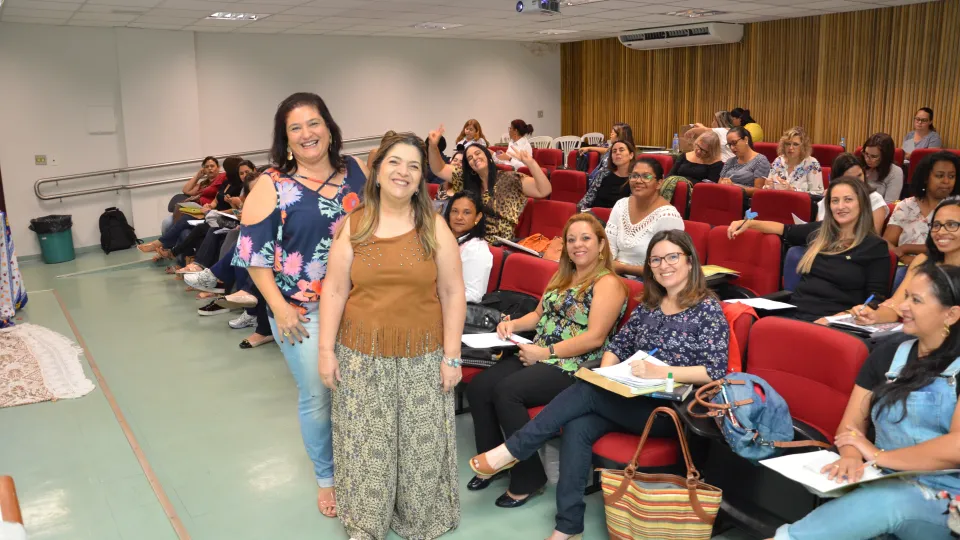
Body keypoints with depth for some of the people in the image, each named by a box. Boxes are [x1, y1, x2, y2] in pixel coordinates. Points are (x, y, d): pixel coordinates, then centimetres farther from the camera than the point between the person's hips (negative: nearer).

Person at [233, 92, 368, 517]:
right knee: (317, 397, 8)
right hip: (303, 312, -3)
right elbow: (252, 252, -8)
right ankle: (326, 478, 31)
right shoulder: (271, 186, -8)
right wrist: (279, 307, -13)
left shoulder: (355, 171, 3)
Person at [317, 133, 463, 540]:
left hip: (422, 358, 0)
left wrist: (451, 356, -6)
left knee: (421, 444, 9)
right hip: (361, 356, 0)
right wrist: (326, 350, -4)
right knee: (364, 444, 10)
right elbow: (334, 291, 0)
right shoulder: (352, 226, -1)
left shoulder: (435, 227, -2)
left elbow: (452, 294, -2)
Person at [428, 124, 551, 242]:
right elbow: (439, 169, 15)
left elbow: (544, 191, -11)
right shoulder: (465, 180, 12)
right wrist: (433, 146, -2)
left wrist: (531, 163, -25)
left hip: (499, 244, -5)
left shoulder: (510, 179, -2)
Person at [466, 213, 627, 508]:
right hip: (538, 356, 8)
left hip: (574, 367, -8)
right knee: (478, 387, -14)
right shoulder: (562, 276, 20)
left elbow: (595, 337, -17)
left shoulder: (608, 284, -7)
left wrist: (546, 352, -19)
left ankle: (528, 478, -14)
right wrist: (513, 324, 4)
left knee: (506, 390, -29)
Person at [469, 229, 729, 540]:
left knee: (585, 392, -25)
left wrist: (661, 372, -23)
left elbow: (716, 372, -12)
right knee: (577, 427, -24)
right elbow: (618, 346, 13)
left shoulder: (708, 309, -5)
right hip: (631, 400, 6)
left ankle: (512, 450, -12)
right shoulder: (648, 305, 14)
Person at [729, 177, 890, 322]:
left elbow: (875, 301, -3)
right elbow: (786, 230, 36)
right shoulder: (819, 231, 16)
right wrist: (750, 223, 23)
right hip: (793, 313, 5)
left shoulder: (876, 247, 3)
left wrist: (835, 319, -18)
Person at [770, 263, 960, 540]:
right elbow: (851, 425, 9)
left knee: (891, 501, -37)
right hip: (887, 485, 4)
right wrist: (852, 457, -14)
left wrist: (878, 455, -10)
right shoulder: (886, 356, 12)